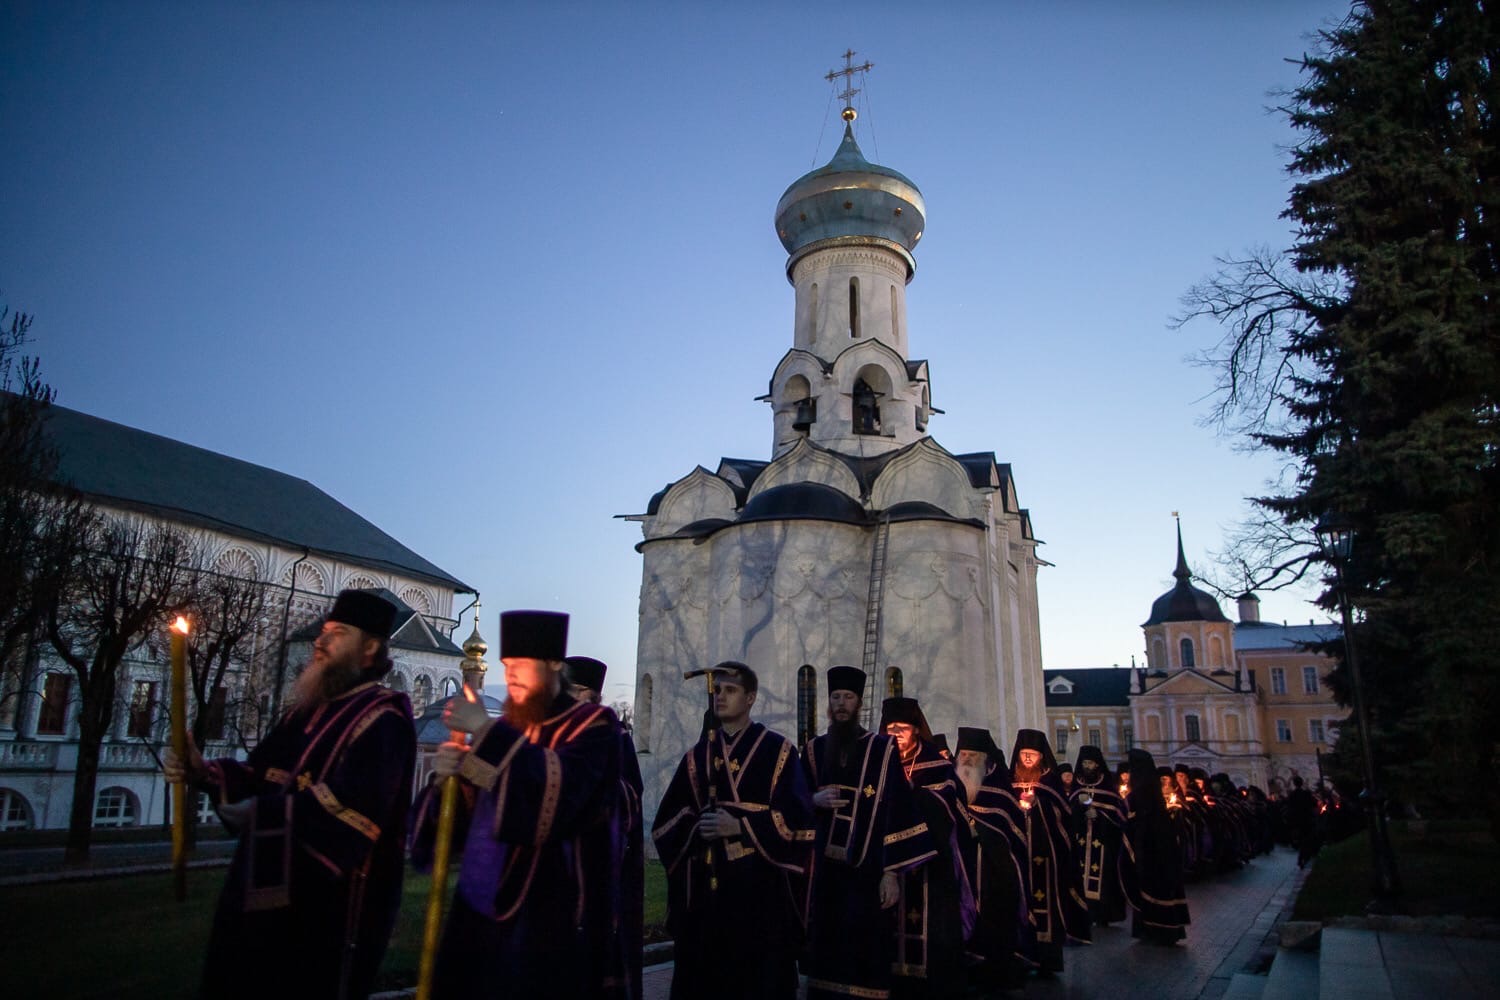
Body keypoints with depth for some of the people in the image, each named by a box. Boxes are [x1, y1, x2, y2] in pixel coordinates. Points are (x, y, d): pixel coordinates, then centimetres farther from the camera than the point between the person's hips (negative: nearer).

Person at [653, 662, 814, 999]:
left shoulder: (778, 750, 1)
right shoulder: (697, 756, 12)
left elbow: (796, 815, -7)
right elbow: (666, 821, 9)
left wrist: (739, 826, -16)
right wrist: (696, 828, -12)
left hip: (759, 884, -3)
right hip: (704, 886, 3)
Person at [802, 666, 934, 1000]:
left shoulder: (883, 749, -1)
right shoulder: (814, 749, 10)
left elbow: (897, 811, -5)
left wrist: (892, 871, -11)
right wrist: (814, 800, -8)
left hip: (867, 868, -3)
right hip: (823, 866, 3)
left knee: (863, 951, -4)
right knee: (824, 946, 3)